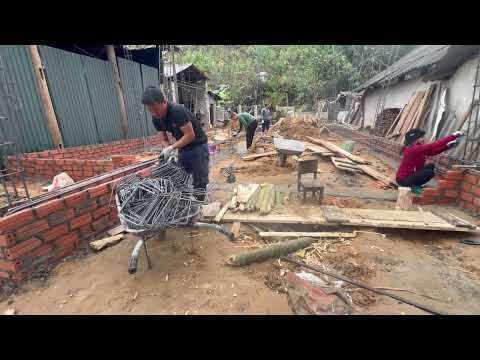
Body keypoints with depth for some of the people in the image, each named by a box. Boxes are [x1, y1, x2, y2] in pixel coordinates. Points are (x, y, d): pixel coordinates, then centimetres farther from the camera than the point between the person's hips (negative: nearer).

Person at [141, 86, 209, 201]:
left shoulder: (177, 111, -25)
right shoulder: (156, 119, -2)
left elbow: (190, 135, -26)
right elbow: (164, 139, 4)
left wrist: (171, 147, -27)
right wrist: (167, 151, -16)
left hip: (198, 146, -7)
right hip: (182, 148, 7)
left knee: (199, 182, -3)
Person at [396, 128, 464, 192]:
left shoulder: (416, 148, 7)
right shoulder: (414, 149, -23)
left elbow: (432, 152, 7)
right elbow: (433, 146, -26)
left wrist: (447, 146, -3)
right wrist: (453, 136, -21)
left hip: (410, 174, 10)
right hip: (404, 179, -10)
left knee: (431, 166, 14)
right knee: (430, 173, -16)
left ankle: (415, 185, 12)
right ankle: (415, 186, 0)